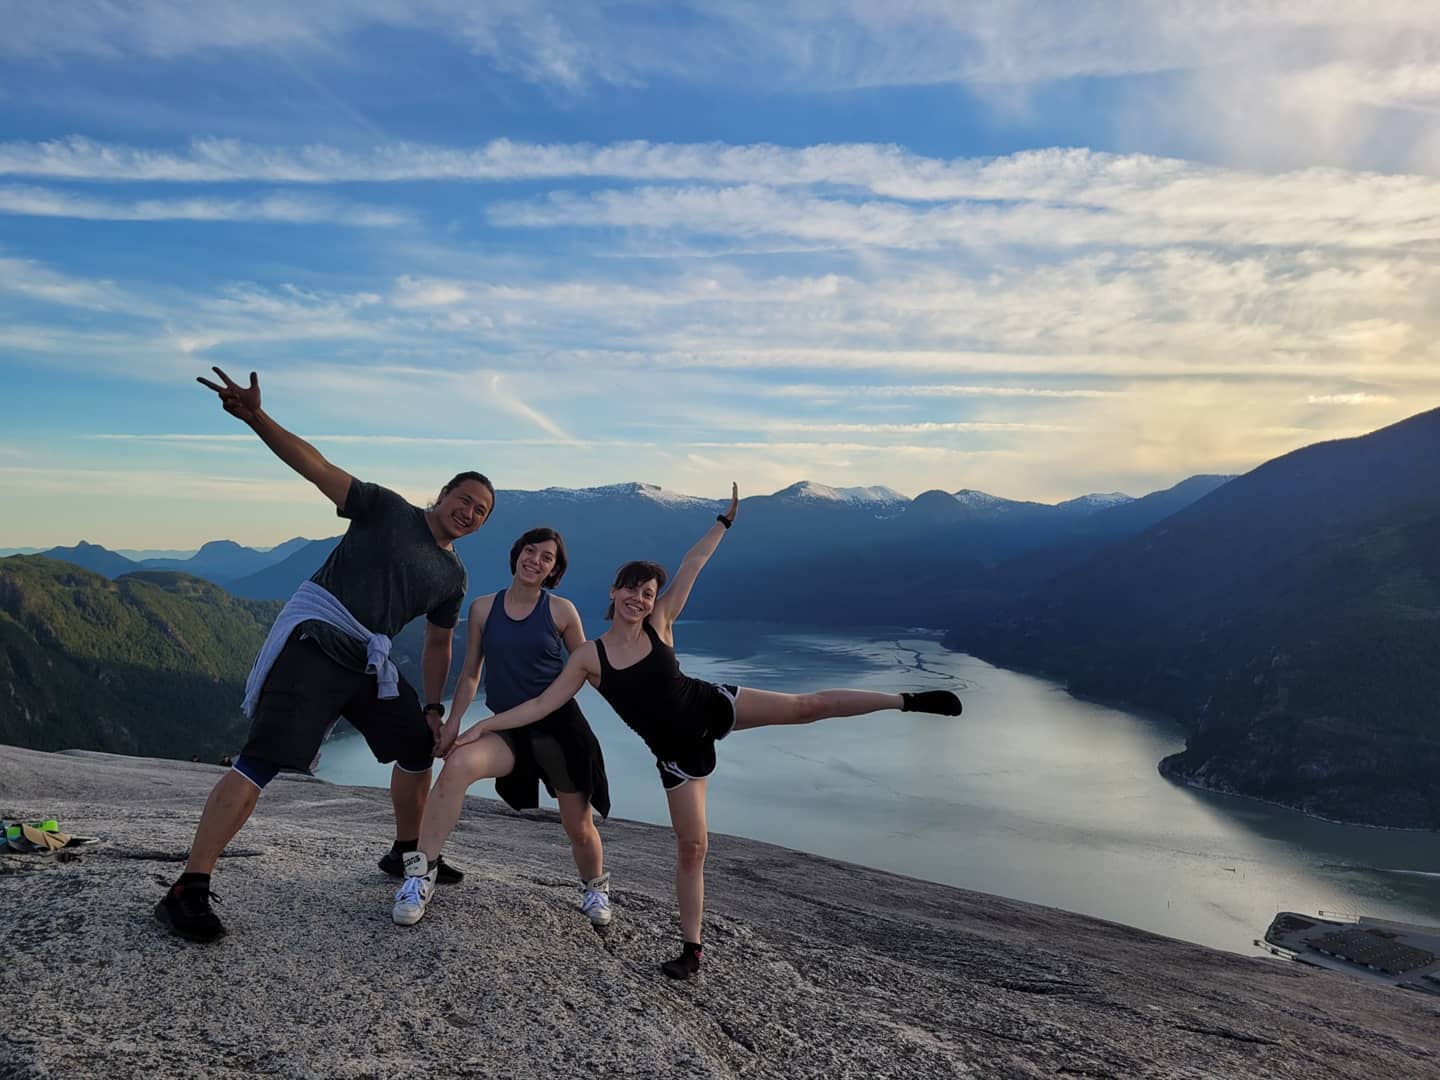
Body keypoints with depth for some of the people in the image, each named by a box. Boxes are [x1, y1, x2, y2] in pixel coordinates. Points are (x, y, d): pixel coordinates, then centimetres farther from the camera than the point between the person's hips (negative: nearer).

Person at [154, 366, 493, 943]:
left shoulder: (454, 576, 13)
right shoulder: (388, 510, -1)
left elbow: (438, 646, 20)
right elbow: (316, 467, -9)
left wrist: (435, 710, 12)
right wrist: (255, 417, -23)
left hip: (368, 660, 7)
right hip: (314, 635, -7)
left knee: (420, 745, 11)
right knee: (263, 759, -15)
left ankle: (406, 852, 31)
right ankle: (187, 892, -11)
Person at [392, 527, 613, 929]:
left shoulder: (561, 611, -2)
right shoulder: (483, 608, 4)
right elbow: (470, 674, 11)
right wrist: (450, 726, 4)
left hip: (559, 725, -1)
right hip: (509, 729, 1)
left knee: (579, 828, 5)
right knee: (456, 764, -30)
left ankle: (595, 889, 39)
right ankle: (419, 873, -17)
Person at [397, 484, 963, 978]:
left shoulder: (659, 624, -8)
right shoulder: (588, 655, -8)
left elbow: (689, 568, -9)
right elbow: (543, 703, -5)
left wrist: (724, 521, -8)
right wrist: (484, 725, -9)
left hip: (710, 707, 0)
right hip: (676, 750, 0)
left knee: (807, 705, -11)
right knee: (691, 845, 2)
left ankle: (908, 699, 2)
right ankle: (692, 948, 17)